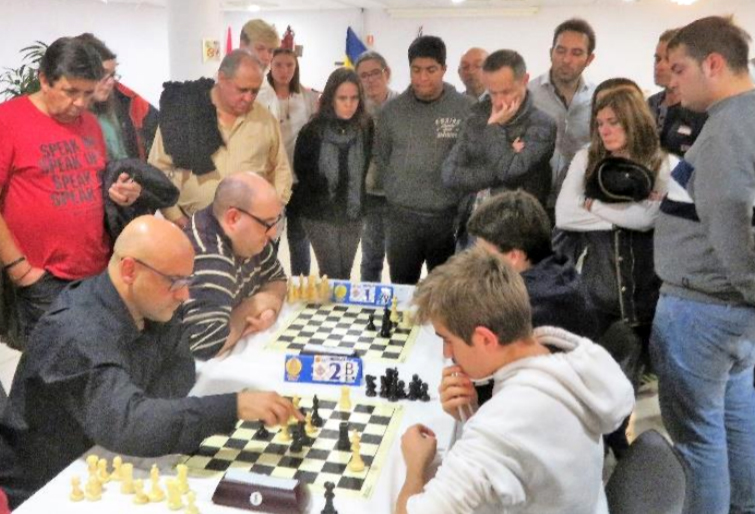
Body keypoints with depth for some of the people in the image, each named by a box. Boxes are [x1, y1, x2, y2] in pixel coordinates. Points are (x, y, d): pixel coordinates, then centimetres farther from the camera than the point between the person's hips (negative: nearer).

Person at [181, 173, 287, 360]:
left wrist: (269, 307, -13)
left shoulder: (244, 236, -6)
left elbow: (276, 278, 8)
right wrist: (252, 308, -22)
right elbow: (205, 343, -39)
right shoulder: (210, 260, -30)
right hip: (195, 364, -7)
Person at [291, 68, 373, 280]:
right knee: (332, 275, -1)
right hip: (320, 215, -2)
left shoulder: (366, 128, -4)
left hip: (353, 214, 3)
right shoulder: (313, 131, -10)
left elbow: (367, 166, 5)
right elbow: (300, 169, 0)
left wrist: (357, 199, -1)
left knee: (345, 275, 12)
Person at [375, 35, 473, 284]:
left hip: (449, 217, -1)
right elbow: (381, 158, 10)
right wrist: (398, 193, 4)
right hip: (401, 217, 2)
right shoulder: (391, 110, 2)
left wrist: (462, 202, -4)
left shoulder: (466, 108, -4)